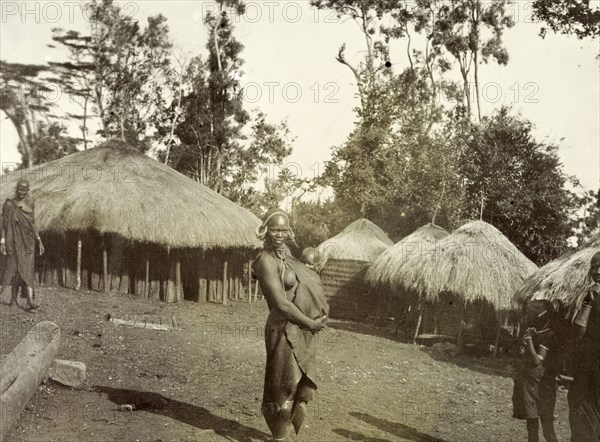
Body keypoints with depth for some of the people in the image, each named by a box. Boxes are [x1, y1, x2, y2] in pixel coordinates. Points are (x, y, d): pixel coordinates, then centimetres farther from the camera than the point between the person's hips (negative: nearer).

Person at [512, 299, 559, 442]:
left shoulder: (547, 336, -14)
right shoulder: (535, 333, 11)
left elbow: (537, 361, -22)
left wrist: (529, 340, -22)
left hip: (541, 386, -9)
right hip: (529, 384, 9)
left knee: (547, 426, -6)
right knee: (531, 422, 14)